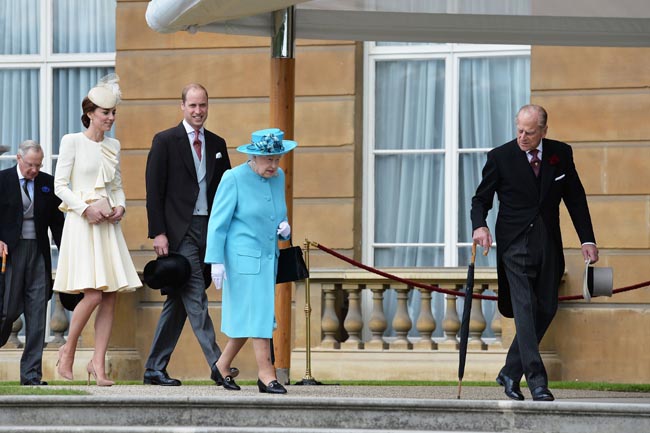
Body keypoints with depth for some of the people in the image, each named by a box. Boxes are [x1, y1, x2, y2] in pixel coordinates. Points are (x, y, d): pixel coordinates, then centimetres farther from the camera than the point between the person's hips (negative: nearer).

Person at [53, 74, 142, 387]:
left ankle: (98, 363, 1)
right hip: (81, 224, -6)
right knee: (93, 294, -15)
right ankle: (68, 351, 4)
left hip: (108, 226, 6)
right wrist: (86, 209, -15)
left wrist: (120, 206, -1)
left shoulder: (113, 146, 14)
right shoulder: (72, 141, -1)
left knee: (111, 297, -2)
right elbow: (60, 185, -3)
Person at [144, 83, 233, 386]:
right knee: (196, 297, -13)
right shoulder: (165, 141, -1)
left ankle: (155, 369, 14)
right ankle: (216, 364, -17)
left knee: (179, 301, 8)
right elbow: (153, 190, -4)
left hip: (209, 230, 6)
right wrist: (158, 233, -12)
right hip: (179, 232, -6)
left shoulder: (217, 144, 15)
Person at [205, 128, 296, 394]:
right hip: (244, 258, -7)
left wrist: (285, 228, 1)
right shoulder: (234, 178, -11)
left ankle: (222, 367, 24)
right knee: (257, 313, -9)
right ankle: (265, 374, -6)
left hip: (268, 258, 7)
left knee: (249, 318, 10)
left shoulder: (278, 177, 9)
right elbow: (218, 221, -10)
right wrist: (216, 260, -14)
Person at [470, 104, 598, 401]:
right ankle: (536, 380, -17)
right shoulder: (500, 157, -3)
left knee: (546, 309, 4)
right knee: (524, 308, -13)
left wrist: (587, 240, 6)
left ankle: (510, 373, 17)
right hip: (515, 243, -4)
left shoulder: (561, 154, 4)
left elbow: (575, 199, 11)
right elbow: (481, 198, 3)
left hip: (548, 244, 4)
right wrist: (479, 226, -17)